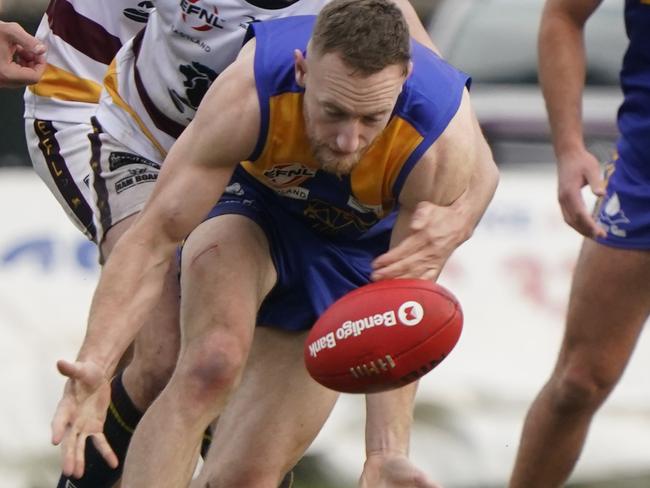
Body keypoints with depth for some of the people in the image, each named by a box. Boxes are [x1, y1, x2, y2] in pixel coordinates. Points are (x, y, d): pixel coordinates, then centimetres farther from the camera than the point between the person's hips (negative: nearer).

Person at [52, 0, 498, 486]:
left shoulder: (444, 146, -36)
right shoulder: (247, 97, -37)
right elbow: (156, 236, -32)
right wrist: (96, 363, -46)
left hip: (355, 253, 1)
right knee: (211, 365, -33)